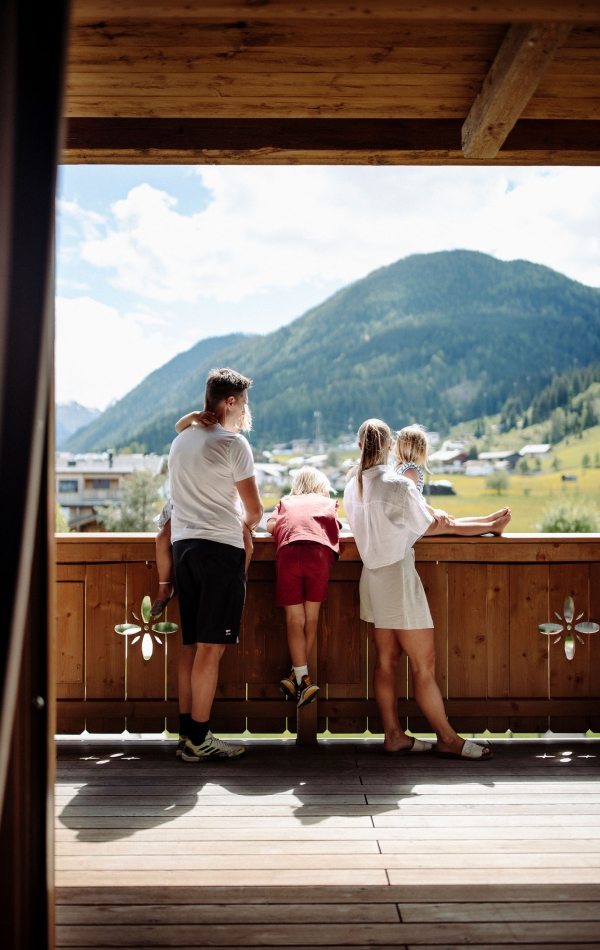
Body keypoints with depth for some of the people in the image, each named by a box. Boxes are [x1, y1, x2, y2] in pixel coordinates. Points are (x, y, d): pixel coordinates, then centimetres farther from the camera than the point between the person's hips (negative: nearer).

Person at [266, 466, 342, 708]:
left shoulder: (286, 502, 31)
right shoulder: (328, 502, 30)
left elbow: (270, 526, 19)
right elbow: (336, 526, 28)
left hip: (288, 552, 0)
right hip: (319, 551, 0)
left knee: (294, 618, 1)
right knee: (311, 616, 9)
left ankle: (302, 679, -6)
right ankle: (299, 674, 11)